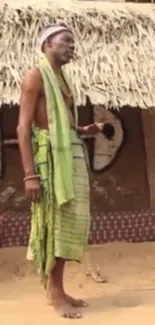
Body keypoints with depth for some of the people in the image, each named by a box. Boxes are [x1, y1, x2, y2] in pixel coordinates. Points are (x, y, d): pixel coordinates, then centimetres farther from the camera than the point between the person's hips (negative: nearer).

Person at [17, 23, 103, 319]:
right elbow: (23, 127, -11)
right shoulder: (35, 76, -3)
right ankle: (55, 293, 2)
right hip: (51, 156, -8)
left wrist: (85, 130, 9)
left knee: (68, 222, 8)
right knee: (55, 222, -7)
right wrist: (30, 174, -19)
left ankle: (56, 288, 17)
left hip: (72, 155, 9)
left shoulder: (62, 79, 23)